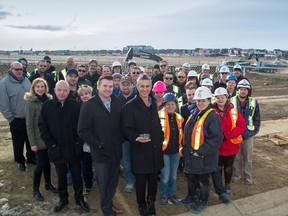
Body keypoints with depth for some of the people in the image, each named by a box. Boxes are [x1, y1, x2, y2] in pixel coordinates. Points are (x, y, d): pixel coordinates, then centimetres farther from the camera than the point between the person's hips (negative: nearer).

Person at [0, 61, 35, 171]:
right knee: (18, 142, 11)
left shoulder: (26, 80, 3)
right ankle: (20, 161, 31)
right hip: (16, 120, -4)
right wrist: (11, 118, -11)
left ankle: (31, 157, 37)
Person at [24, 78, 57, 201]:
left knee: (47, 161, 16)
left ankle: (48, 183, 33)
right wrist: (32, 143, -13)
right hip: (39, 139, -4)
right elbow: (29, 124, -11)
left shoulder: (49, 99, 1)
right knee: (40, 163, 2)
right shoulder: (31, 103, -11)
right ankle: (35, 190, 20)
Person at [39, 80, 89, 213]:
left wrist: (78, 143, -10)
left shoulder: (76, 105, -9)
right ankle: (62, 199, 38)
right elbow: (42, 127, -2)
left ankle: (79, 198, 33)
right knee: (61, 176, 18)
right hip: (57, 149, 1)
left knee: (77, 175, 13)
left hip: (74, 149, -1)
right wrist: (51, 144, -7)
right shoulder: (47, 106, -5)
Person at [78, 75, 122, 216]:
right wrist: (98, 144, -16)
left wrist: (120, 140, -2)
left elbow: (121, 124, 8)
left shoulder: (117, 103, 2)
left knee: (113, 182, 18)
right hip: (101, 152, -4)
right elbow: (83, 130, -12)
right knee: (103, 183, 12)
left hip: (116, 150, 4)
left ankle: (109, 204, 42)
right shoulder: (89, 105, -10)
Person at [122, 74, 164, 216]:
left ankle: (151, 203, 36)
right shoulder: (130, 106, -7)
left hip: (155, 149, 5)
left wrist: (161, 139, 10)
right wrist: (136, 137, -28)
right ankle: (141, 205, 31)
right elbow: (127, 129, -11)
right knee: (141, 180, 8)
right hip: (140, 150, -4)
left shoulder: (154, 104, 12)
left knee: (154, 179, 14)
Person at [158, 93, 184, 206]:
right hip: (164, 150, -5)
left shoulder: (179, 117, 7)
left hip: (175, 151, 5)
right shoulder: (159, 115, -12)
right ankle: (164, 195, 26)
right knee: (165, 176, 3)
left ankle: (172, 195, 33)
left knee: (173, 175, 16)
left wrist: (181, 147, 17)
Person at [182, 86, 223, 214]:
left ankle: (202, 202, 33)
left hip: (203, 157, -7)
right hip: (190, 154, 8)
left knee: (203, 180, 12)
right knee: (190, 177, 22)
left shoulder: (213, 117, -19)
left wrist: (200, 152, -22)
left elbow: (216, 139, -24)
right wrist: (186, 148, 12)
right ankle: (191, 197, 44)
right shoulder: (194, 114, 6)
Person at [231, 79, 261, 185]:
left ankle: (248, 176, 30)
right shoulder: (231, 101, -9)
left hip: (248, 134, 1)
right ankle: (237, 174, 30)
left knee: (248, 157, 13)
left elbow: (257, 118, 4)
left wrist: (255, 131, -3)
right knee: (236, 156, 12)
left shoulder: (253, 102, -4)